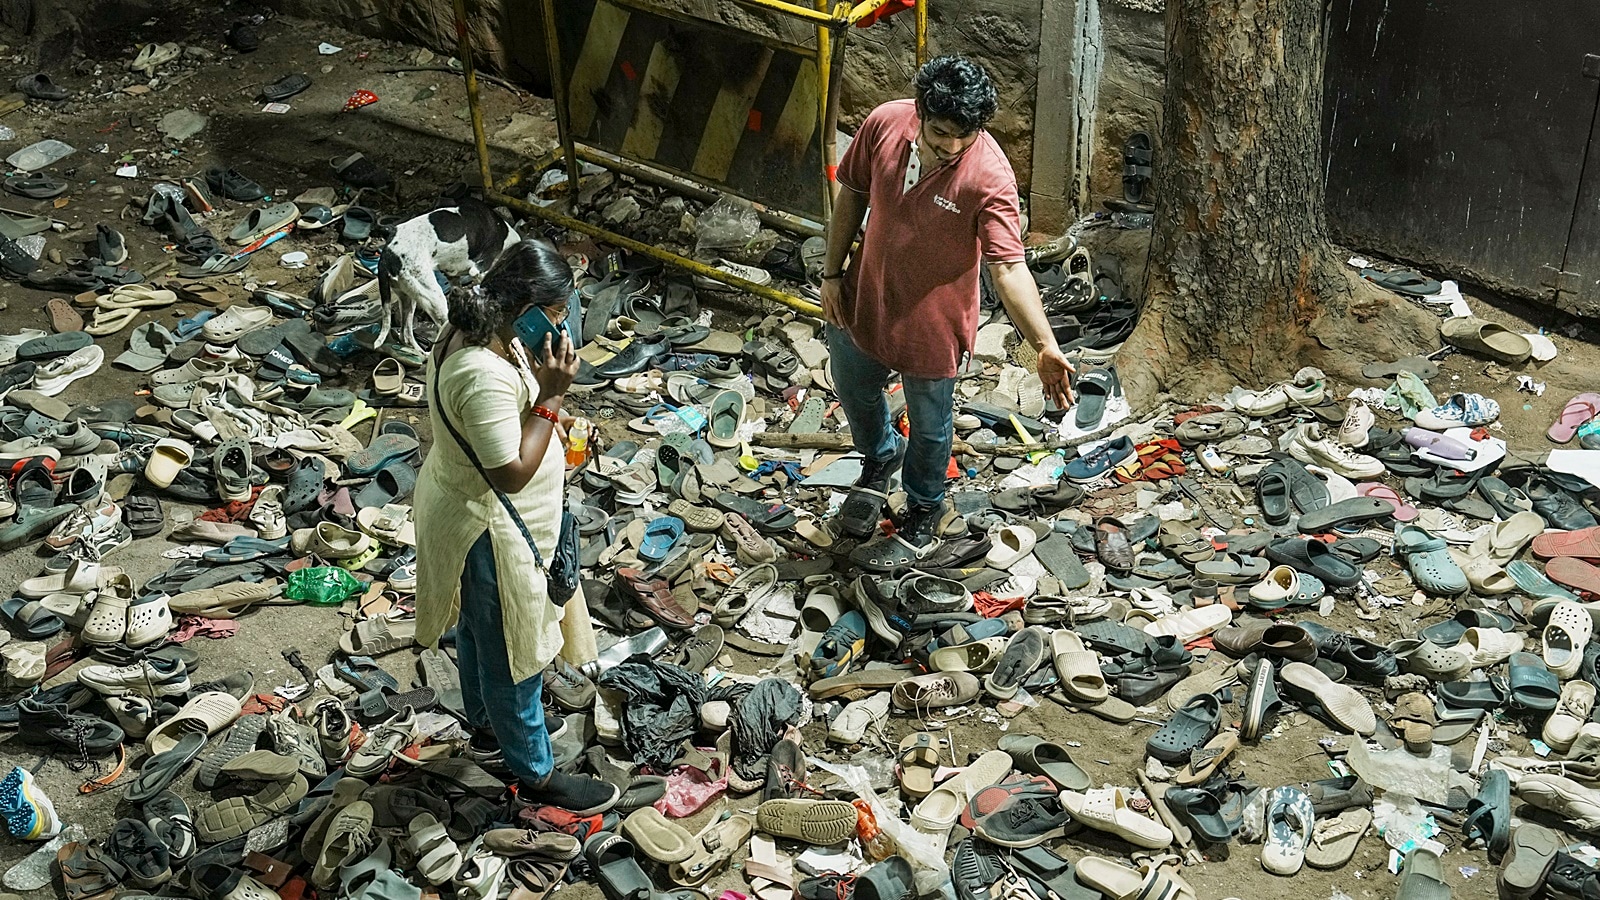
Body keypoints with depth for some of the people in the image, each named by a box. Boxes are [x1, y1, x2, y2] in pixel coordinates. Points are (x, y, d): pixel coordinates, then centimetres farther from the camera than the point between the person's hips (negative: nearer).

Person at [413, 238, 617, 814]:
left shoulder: (477, 333, -6)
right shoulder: (483, 377, -37)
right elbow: (512, 474, -33)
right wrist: (550, 396, -32)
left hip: (463, 505, 10)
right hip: (490, 532, -10)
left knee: (480, 631, 30)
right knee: (512, 656, 11)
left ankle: (487, 730, 53)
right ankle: (537, 776, 31)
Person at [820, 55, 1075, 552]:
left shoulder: (990, 178, -30)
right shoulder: (885, 123, -19)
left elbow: (1009, 268, -33)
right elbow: (852, 194, -3)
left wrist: (1045, 347, -44)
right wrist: (832, 272, 0)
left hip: (932, 324, -4)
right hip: (863, 301, 4)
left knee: (929, 426, 20)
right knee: (854, 391, 28)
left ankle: (924, 504, 51)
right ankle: (881, 457, 62)